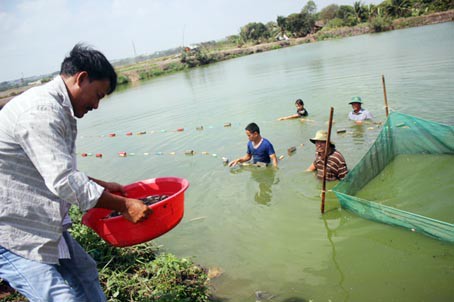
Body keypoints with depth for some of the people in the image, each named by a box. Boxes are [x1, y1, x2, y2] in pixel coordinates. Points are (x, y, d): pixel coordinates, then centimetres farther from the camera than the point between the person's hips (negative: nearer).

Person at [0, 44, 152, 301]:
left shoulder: (59, 110, 10)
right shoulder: (41, 111, -23)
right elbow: (64, 182, -27)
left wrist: (102, 185, 13)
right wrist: (124, 206, -20)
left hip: (42, 223, 10)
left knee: (85, 274, 13)